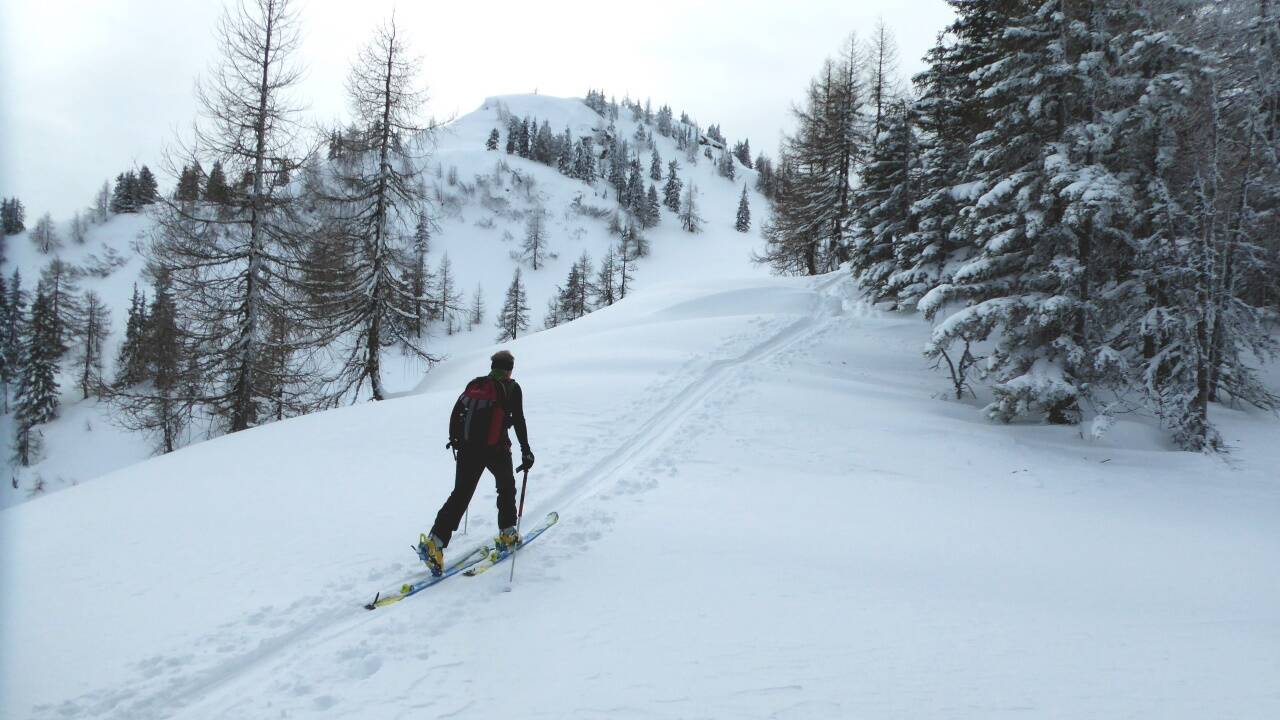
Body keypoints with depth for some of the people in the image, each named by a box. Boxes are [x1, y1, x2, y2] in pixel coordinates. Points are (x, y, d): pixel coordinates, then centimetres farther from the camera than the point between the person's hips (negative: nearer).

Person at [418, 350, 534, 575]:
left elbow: (456, 411, 13)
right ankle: (507, 534, 24)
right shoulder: (512, 388, 0)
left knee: (460, 495, 5)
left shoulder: (475, 384, 13)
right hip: (496, 449, -3)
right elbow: (519, 421, -4)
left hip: (467, 447, 4)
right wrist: (526, 451, 2)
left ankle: (434, 542, -8)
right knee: (507, 486, 22)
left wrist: (454, 439, 26)